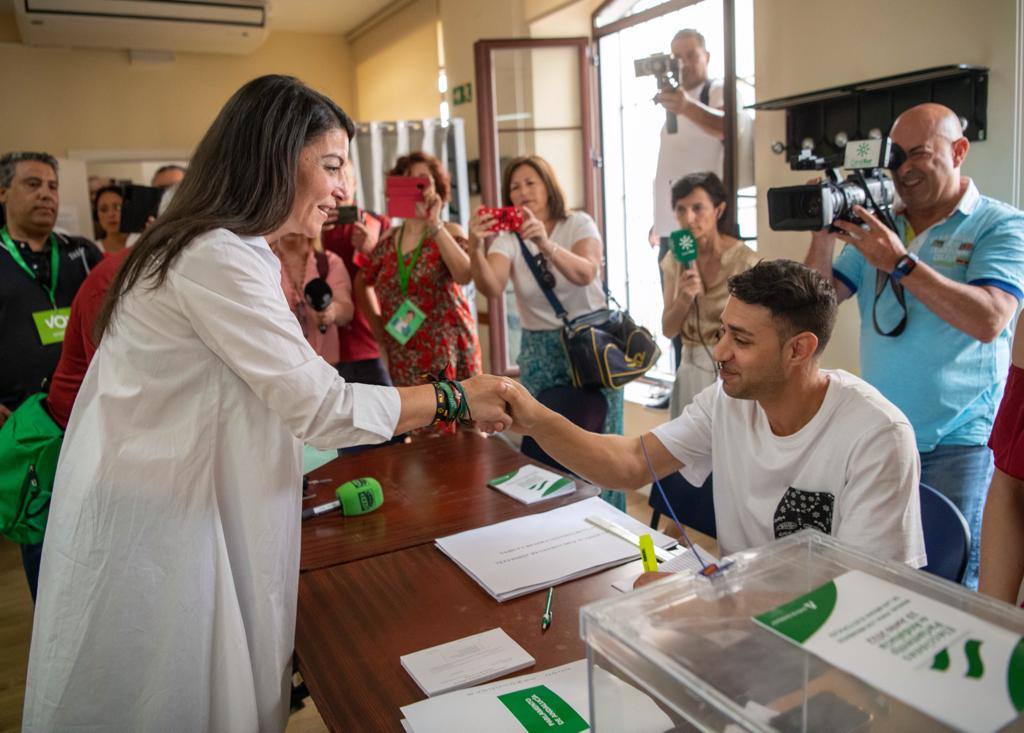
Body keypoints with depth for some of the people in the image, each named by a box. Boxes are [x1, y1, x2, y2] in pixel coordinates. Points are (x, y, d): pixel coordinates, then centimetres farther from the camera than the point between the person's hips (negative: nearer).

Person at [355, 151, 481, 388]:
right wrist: (376, 324, 13)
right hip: (402, 356, 3)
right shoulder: (387, 240, 8)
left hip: (448, 349, -3)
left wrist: (434, 225, -20)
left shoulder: (449, 233, -1)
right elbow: (362, 282, 24)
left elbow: (464, 275, -21)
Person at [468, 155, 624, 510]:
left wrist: (546, 245, -42)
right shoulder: (508, 237, 0)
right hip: (539, 350, 2)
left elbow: (585, 273, -26)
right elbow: (491, 288, -20)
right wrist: (476, 248, -39)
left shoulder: (578, 224, -5)